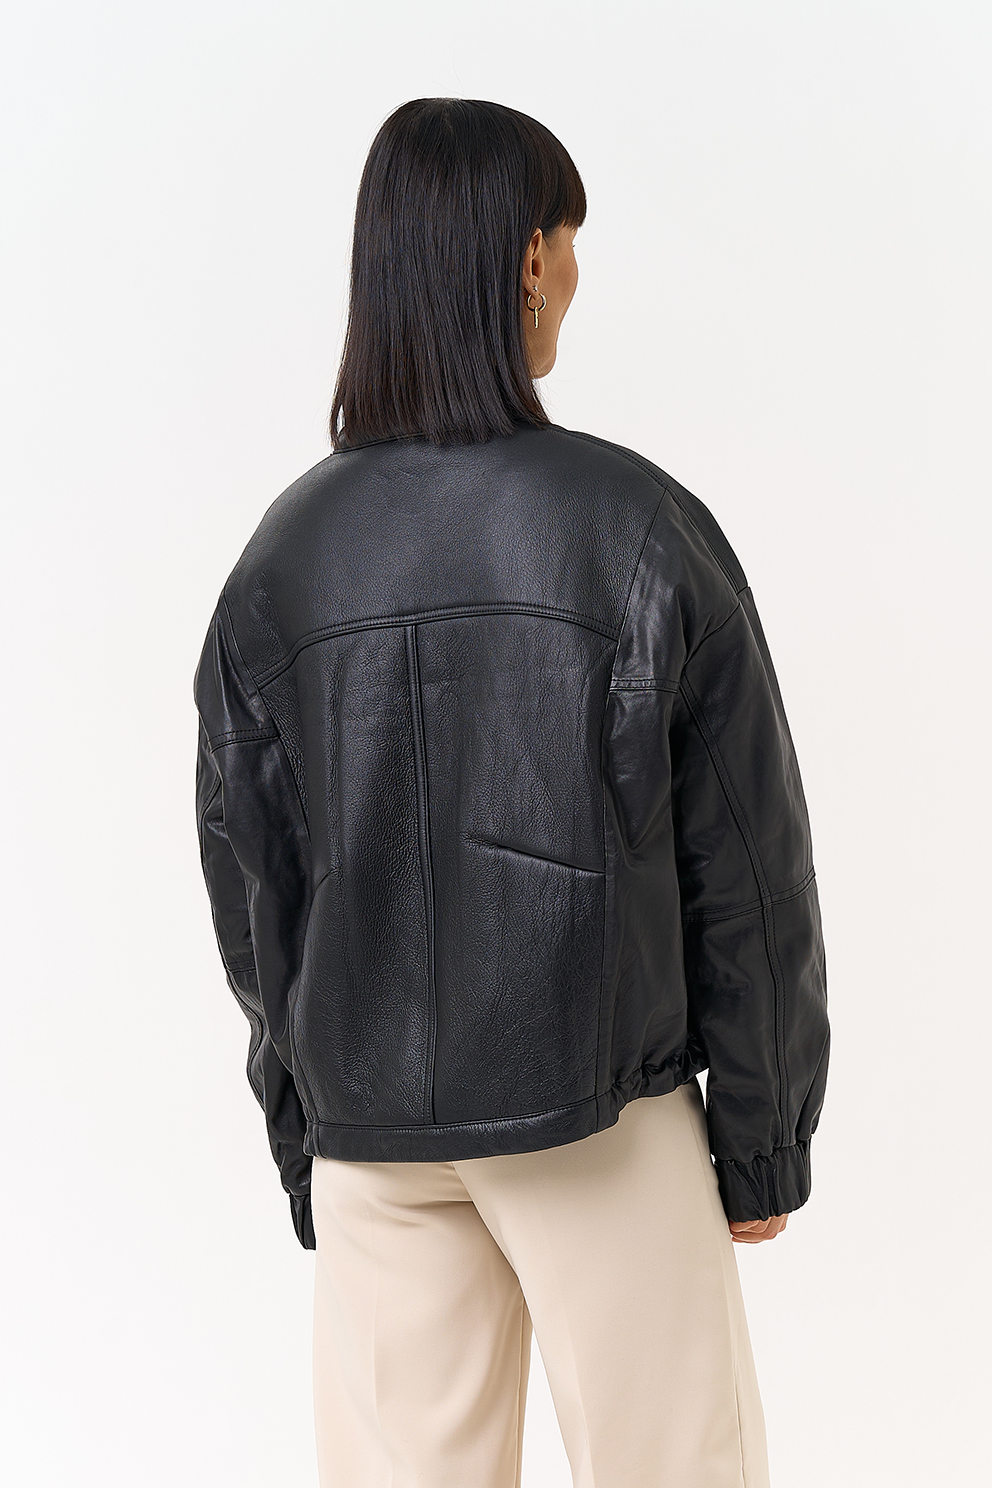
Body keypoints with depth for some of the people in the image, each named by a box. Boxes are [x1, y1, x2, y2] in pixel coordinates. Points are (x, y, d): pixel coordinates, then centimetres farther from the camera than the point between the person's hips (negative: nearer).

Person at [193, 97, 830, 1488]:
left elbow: (247, 886, 4)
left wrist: (304, 1143, 15)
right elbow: (744, 865, -8)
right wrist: (764, 1138, 4)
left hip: (369, 1131, 4)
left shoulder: (283, 554, -1)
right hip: (599, 1114, -3)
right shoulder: (638, 525, -11)